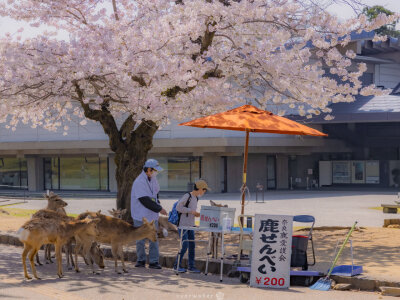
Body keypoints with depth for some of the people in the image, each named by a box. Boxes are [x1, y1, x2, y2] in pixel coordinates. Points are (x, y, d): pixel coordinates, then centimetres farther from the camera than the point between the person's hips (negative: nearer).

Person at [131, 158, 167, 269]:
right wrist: (159, 209, -17)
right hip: (141, 216, -6)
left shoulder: (153, 179, 7)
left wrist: (158, 205, 4)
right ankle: (141, 260, 20)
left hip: (153, 215, 6)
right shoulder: (139, 182, -20)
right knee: (140, 240, 6)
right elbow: (145, 201, -22)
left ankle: (154, 261, 6)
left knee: (154, 239, 3)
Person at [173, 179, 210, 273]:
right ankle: (177, 265, 3)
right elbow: (178, 207, -19)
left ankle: (191, 266, 14)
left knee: (192, 245, 7)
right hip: (183, 225, -9)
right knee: (184, 245, -10)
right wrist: (191, 211, -19)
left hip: (190, 225, 9)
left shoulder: (196, 198, 12)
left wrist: (196, 214, 4)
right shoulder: (187, 196, -15)